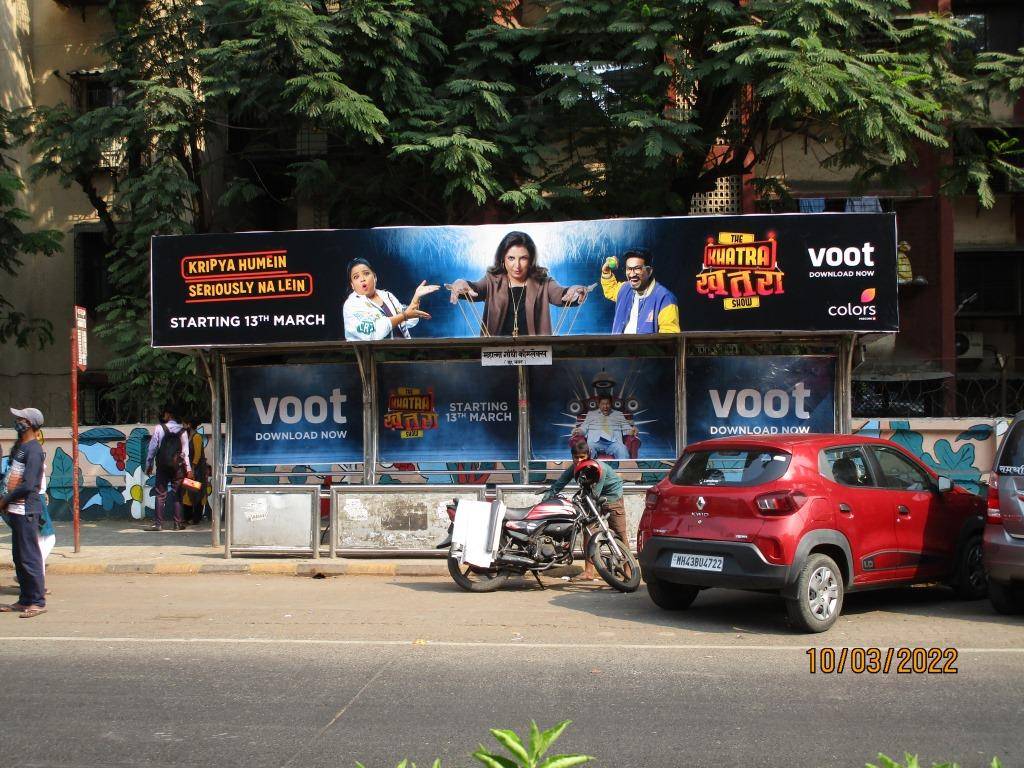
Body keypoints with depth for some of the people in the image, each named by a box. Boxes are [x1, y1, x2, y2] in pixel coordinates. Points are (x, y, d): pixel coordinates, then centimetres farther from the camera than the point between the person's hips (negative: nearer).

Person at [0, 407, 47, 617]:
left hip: (26, 511, -10)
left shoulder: (33, 450, -15)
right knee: (19, 557, 14)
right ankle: (25, 600, 21)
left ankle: (38, 602, -1)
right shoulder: (19, 446, 15)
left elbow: (27, 485, -21)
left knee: (29, 558, -6)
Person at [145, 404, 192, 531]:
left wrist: (149, 465, 4)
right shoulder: (182, 431, 0)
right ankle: (178, 523, 7)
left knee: (160, 495, 2)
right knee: (177, 495, 7)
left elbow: (152, 448, -5)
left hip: (162, 466, -2)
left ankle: (158, 523, -2)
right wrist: (188, 468, 2)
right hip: (178, 467, 2)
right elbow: (185, 451, -1)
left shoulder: (159, 428, -6)